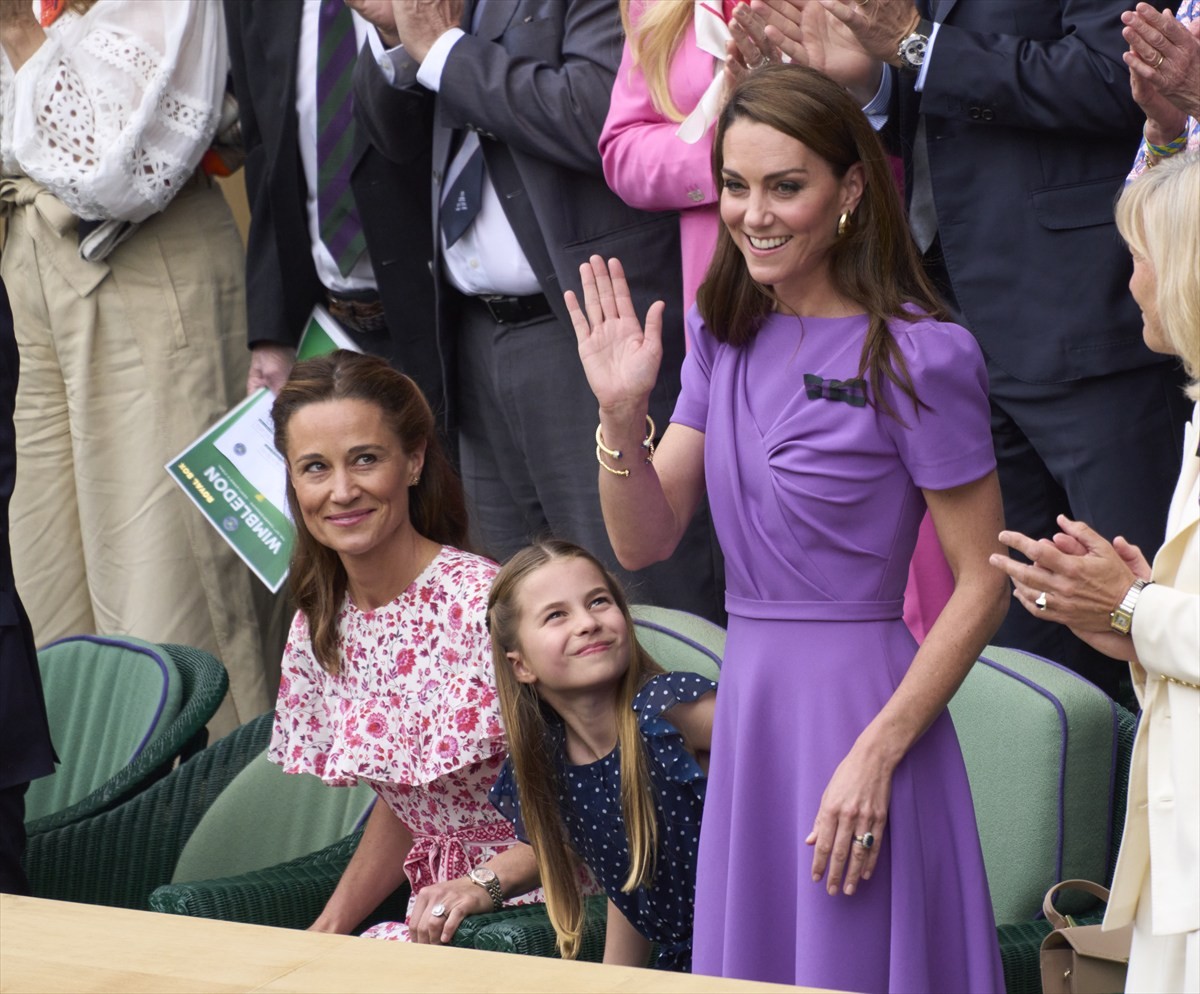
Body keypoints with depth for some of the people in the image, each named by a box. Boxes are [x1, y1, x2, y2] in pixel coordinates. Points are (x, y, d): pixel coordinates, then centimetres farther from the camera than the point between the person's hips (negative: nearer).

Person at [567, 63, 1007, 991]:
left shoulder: (919, 355, -12)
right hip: (746, 702, 7)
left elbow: (983, 584, -12)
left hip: (859, 700, -6)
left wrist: (877, 753, -18)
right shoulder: (727, 335, 7)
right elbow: (644, 540, 6)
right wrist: (622, 412, -11)